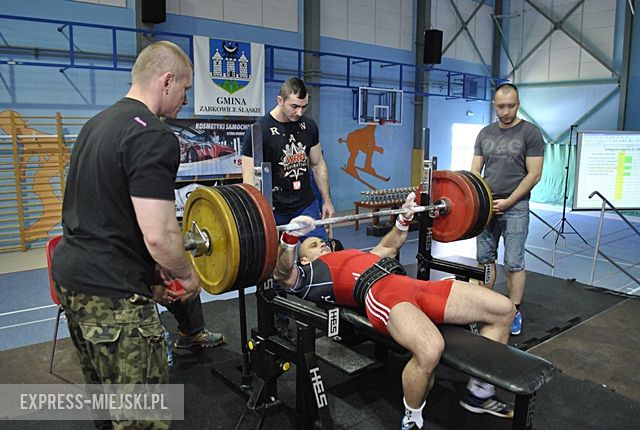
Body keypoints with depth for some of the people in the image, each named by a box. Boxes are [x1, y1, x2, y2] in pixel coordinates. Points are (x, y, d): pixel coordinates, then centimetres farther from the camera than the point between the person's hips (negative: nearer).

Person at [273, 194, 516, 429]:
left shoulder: (352, 256, 39)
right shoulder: (310, 274, 17)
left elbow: (388, 247, 51)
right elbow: (282, 273, -3)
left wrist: (405, 218, 43)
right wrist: (291, 236, -19)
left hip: (417, 286, 8)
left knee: (504, 309, -1)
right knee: (430, 349, -40)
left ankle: (479, 393, 14)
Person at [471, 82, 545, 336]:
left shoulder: (530, 133, -4)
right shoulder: (485, 134, 9)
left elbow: (534, 174, -8)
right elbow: (475, 171, 9)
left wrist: (508, 201, -12)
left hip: (515, 207, -4)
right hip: (486, 206, 5)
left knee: (514, 263, -1)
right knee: (485, 258, 9)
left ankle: (514, 312, 10)